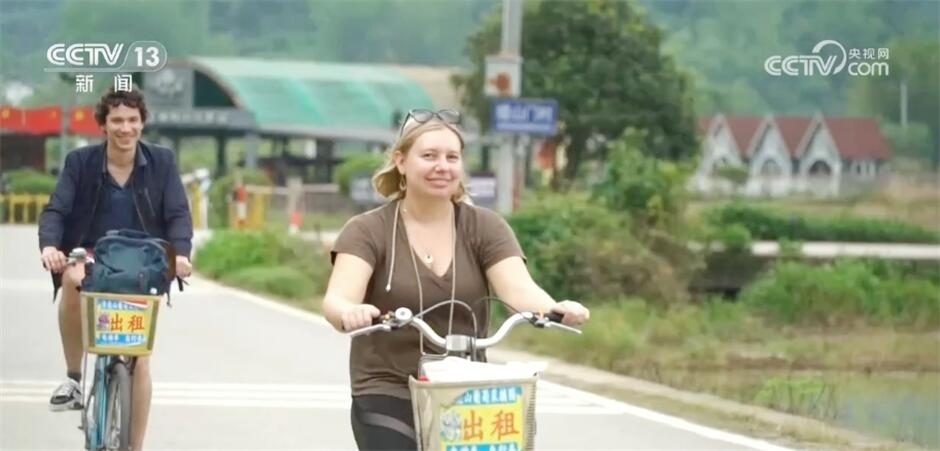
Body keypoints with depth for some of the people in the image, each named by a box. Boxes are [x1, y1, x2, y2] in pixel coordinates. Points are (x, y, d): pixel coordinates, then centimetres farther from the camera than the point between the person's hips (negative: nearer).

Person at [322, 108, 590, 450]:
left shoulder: (484, 228, 2)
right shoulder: (369, 231, -4)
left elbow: (518, 289, -14)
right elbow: (336, 299, -20)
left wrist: (554, 309, -38)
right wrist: (349, 313, -45)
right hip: (389, 396, -2)